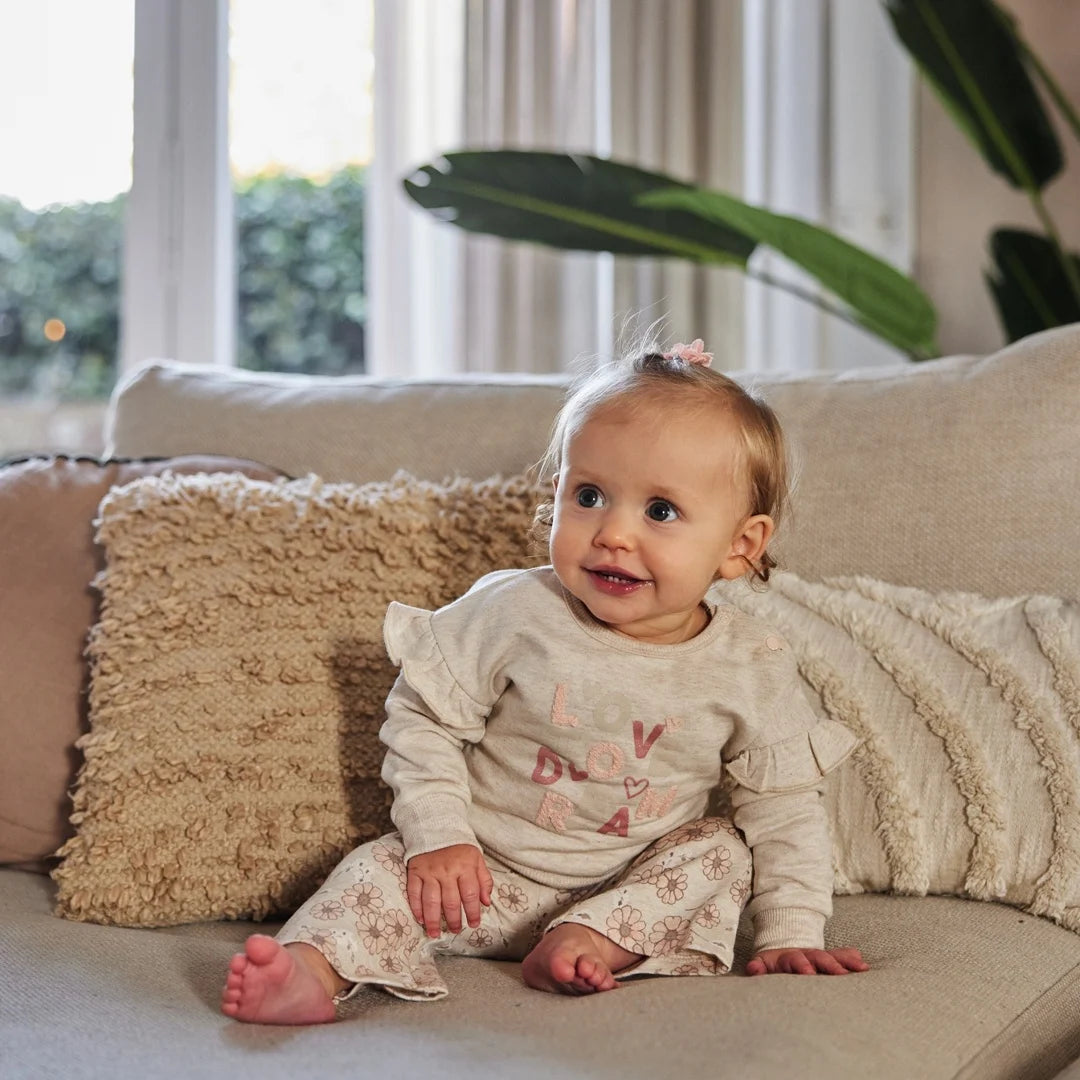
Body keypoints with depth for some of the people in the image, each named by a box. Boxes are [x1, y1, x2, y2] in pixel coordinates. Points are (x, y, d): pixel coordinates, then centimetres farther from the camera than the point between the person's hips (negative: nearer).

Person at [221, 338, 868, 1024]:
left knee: (722, 849, -18)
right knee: (385, 873, -20)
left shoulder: (752, 670, -12)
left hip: (638, 883, 2)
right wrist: (438, 836, -16)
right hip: (487, 872, -1)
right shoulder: (513, 614, -16)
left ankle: (596, 940, -27)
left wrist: (791, 935, -9)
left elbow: (786, 806, -3)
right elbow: (424, 716, -7)